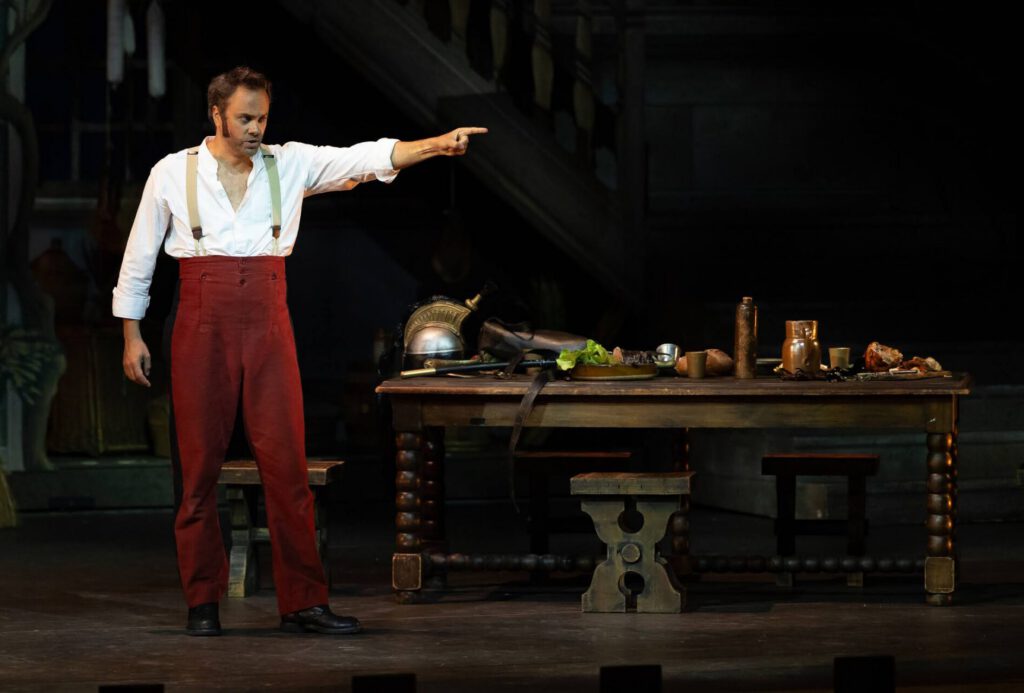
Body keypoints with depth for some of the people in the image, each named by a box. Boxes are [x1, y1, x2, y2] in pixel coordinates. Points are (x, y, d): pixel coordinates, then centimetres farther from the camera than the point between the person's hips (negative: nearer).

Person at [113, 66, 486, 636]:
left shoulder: (290, 165, 7)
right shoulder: (173, 173, 3)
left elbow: (364, 159, -5)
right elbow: (139, 258, 10)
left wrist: (437, 145, -18)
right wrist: (132, 336, 7)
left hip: (268, 330, 2)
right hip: (202, 328, -2)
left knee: (287, 462, -2)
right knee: (199, 466, 1)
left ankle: (303, 602, 0)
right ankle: (203, 603, 10)